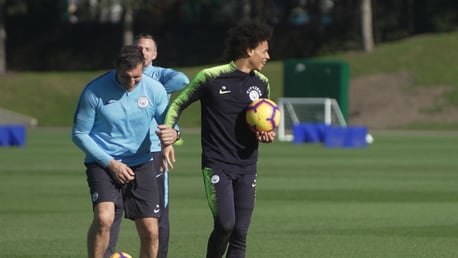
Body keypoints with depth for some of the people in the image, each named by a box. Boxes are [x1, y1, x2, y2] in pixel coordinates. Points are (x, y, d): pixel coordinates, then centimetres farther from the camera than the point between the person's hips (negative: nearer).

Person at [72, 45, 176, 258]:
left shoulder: (154, 89, -5)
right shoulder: (95, 91, -13)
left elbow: (168, 123, 6)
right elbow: (79, 134, -5)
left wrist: (171, 133, -21)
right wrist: (110, 163, -14)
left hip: (141, 165, 3)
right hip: (102, 164, -3)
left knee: (150, 231, -1)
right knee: (104, 218, -27)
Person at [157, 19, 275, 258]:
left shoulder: (261, 83, 8)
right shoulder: (211, 77, -8)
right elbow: (177, 105, 3)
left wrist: (267, 135, 1)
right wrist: (167, 139, -9)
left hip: (247, 167, 5)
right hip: (216, 165, -5)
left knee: (240, 233, 1)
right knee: (225, 224, -19)